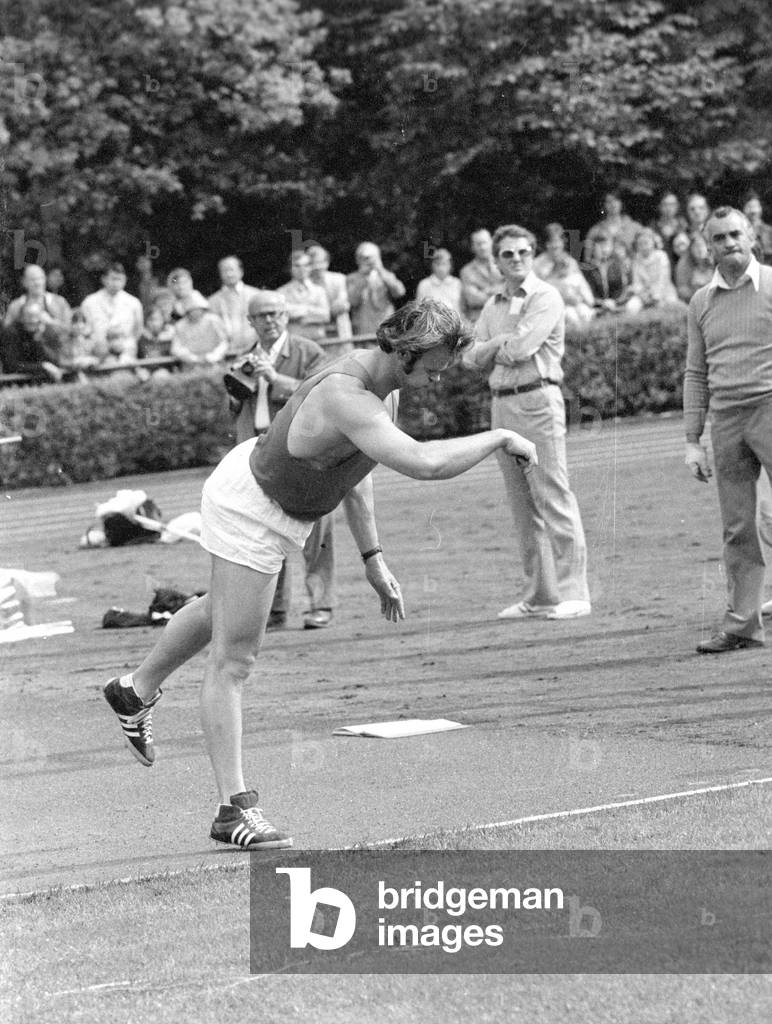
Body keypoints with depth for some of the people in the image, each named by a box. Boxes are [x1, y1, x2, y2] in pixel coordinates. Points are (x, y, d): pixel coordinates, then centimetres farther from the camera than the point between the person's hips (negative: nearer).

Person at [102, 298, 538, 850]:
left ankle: (136, 691, 56)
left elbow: (356, 465, 7)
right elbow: (425, 463, -50)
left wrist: (373, 557, 7)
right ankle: (235, 807, -3)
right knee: (234, 661, -6)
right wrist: (500, 437, -37)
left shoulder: (382, 380, -7)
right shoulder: (345, 399, -38)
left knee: (219, 612, 32)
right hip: (250, 511, -11)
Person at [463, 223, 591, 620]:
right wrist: (504, 342, -7)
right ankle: (539, 595, 13)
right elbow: (473, 357, 10)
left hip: (537, 401, -7)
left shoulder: (545, 298, -4)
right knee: (523, 505, 9)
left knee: (553, 498, -9)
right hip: (501, 405, 7)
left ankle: (573, 593, -9)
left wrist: (493, 347, 3)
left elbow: (521, 349, -15)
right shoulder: (493, 306, 18)